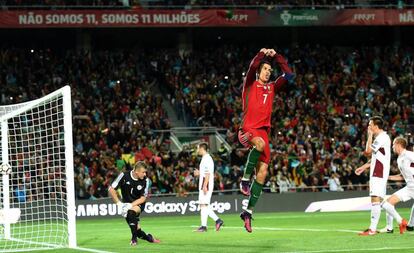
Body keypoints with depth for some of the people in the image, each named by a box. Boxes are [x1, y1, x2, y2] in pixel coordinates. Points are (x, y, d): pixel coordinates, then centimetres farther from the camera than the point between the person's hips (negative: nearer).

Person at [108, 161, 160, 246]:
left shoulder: (145, 180, -14)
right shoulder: (124, 176, -16)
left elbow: (143, 198, -11)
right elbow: (111, 190, -12)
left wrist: (131, 205, -24)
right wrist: (119, 203, -18)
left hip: (139, 204, -1)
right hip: (126, 203, 1)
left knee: (131, 212, -35)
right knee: (137, 230, -7)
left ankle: (134, 238, -22)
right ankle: (148, 238, 24)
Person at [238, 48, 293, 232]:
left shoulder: (271, 88, 22)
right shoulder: (250, 85, 9)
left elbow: (288, 74, 18)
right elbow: (252, 67, -10)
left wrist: (276, 56, 15)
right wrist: (262, 54, -6)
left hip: (263, 130, 5)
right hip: (248, 129, -5)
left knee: (262, 172, -5)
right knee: (260, 144, -40)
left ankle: (248, 212, 2)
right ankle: (245, 179, -24)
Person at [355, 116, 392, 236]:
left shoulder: (381, 138, -14)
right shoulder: (383, 137, 19)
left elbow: (368, 151, -17)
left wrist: (370, 136, -6)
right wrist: (364, 167, 23)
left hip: (378, 174, -11)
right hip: (379, 173, 11)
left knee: (375, 199, -14)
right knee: (382, 200, 13)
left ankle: (372, 229, -18)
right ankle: (390, 226, 17)